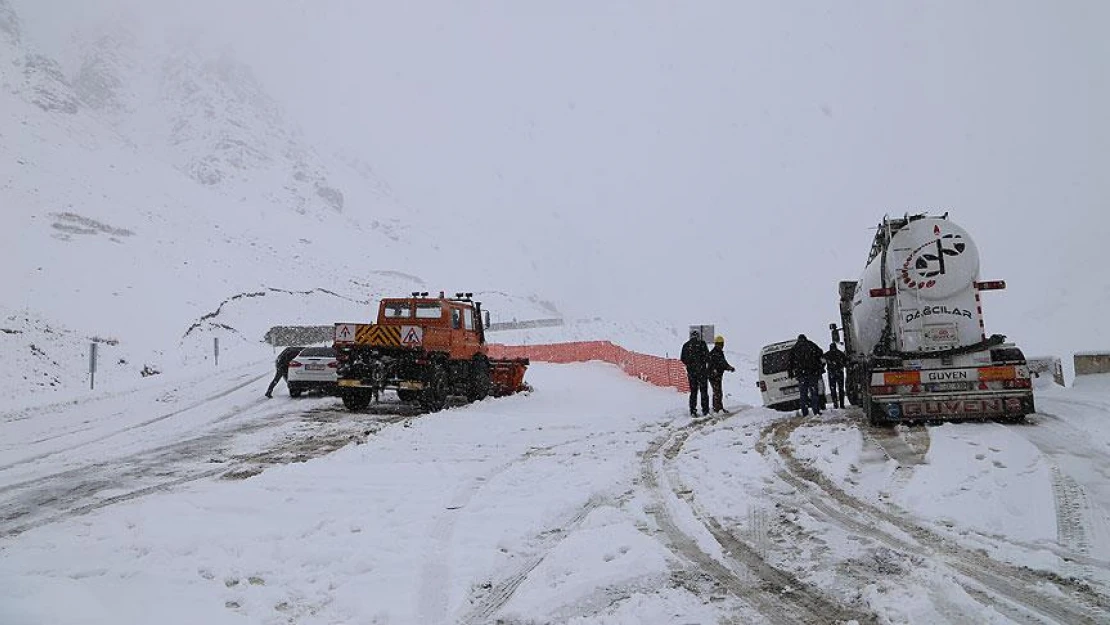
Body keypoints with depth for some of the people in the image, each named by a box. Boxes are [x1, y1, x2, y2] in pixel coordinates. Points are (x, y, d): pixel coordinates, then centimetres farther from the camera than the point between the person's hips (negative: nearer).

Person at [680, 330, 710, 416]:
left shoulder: (686, 345, 5)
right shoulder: (701, 344, -7)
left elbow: (683, 359, 7)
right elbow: (707, 356, -10)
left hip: (691, 371, 3)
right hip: (702, 370, -3)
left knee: (693, 392, 9)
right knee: (704, 391, 7)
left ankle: (693, 411, 6)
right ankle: (705, 410, 8)